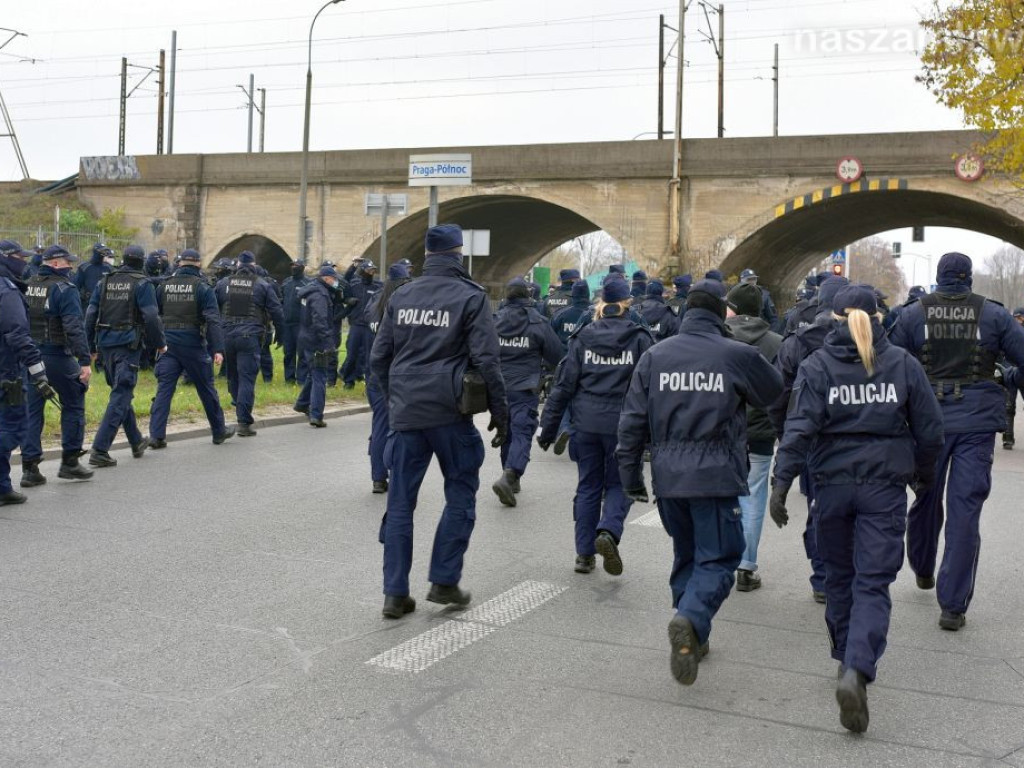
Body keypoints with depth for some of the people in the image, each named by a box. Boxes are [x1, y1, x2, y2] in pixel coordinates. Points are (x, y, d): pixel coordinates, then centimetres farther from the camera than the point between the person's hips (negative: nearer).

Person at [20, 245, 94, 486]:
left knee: (32, 411, 9)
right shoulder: (64, 288, -11)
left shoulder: (28, 285, 10)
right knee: (73, 405, 9)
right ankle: (69, 462, 11)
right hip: (57, 356, -6)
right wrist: (85, 360, -20)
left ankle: (29, 468, 8)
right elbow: (74, 328, -18)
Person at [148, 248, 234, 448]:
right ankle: (219, 431, 21)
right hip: (193, 345, -3)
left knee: (164, 389, 2)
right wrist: (218, 349, -18)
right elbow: (213, 320, -14)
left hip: (168, 343, 3)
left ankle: (156, 435, -5)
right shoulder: (203, 288, -6)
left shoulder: (164, 286, 6)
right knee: (206, 388, 10)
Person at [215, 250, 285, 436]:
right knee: (247, 379, -4)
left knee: (233, 377, 18)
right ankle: (244, 423, -8)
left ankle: (242, 413, 30)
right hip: (250, 337, -3)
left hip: (227, 335, 3)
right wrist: (280, 335, 10)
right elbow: (276, 312, 0)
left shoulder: (223, 283, 8)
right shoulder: (262, 286, 1)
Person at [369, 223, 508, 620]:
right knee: (460, 495, 12)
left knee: (400, 502, 9)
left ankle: (395, 593, 11)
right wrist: (500, 412, -3)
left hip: (405, 413, 4)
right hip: (450, 413, -4)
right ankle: (444, 582, 12)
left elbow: (378, 357, 9)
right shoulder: (471, 296, -5)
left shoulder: (401, 296, 8)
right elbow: (486, 360, -10)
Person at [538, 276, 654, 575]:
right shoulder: (639, 338, -2)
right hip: (622, 424, -2)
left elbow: (564, 385, 2)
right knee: (619, 484, 11)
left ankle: (584, 553, 15)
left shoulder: (583, 337, 3)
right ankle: (608, 532, -15)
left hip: (586, 423, 2)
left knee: (588, 486, 13)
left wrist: (548, 427, 6)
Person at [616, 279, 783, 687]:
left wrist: (631, 475, 12)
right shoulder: (738, 355, -6)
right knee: (717, 559, 1)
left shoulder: (654, 355, 3)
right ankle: (691, 620, -24)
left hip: (668, 476, 4)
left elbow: (633, 420, 4)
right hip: (716, 476, -4)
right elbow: (774, 391, 13)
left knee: (686, 556, 20)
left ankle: (692, 637, 25)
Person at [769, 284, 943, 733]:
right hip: (885, 487, -1)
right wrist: (923, 475, 20)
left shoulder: (817, 366, -3)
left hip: (833, 485, 1)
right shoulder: (903, 364, 0)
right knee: (873, 583, -1)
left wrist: (781, 482, -12)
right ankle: (857, 671, -18)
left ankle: (847, 659, 31)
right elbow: (929, 430, 4)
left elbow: (800, 428, -13)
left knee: (839, 576, 18)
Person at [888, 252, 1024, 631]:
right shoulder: (993, 314, -1)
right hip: (977, 420, -1)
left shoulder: (913, 314, 0)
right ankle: (953, 606, -2)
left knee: (926, 497, 21)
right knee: (965, 509, -1)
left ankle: (923, 570, 43)